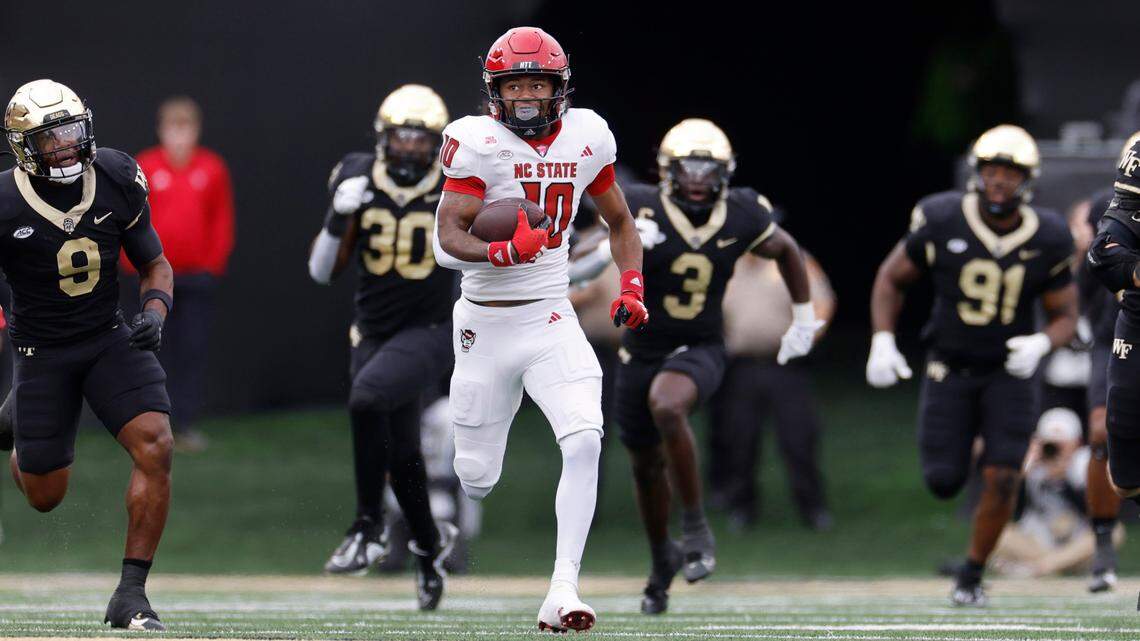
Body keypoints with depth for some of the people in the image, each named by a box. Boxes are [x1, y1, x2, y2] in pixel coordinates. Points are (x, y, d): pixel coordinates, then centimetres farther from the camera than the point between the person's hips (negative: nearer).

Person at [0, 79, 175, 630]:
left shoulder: (117, 181, -8)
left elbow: (154, 264, 5)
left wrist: (155, 311, -13)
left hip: (110, 338, 2)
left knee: (154, 446, -21)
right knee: (45, 496, 7)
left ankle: (130, 594, -13)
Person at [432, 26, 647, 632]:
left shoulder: (586, 138, 3)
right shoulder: (477, 143, -10)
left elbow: (619, 222, 19)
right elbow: (447, 241, -17)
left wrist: (632, 284, 4)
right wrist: (502, 252, -36)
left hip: (552, 321, 2)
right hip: (485, 325, -2)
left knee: (583, 443, -20)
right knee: (476, 479, 4)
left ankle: (562, 592, -22)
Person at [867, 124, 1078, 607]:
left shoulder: (1046, 241, -11)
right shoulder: (942, 223, -14)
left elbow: (1066, 317, -1)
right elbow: (890, 279, 0)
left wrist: (1041, 344, -24)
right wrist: (882, 343, -12)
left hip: (1009, 371, 0)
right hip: (951, 368, 0)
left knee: (1001, 480, -12)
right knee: (944, 482, -2)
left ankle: (972, 576, 7)